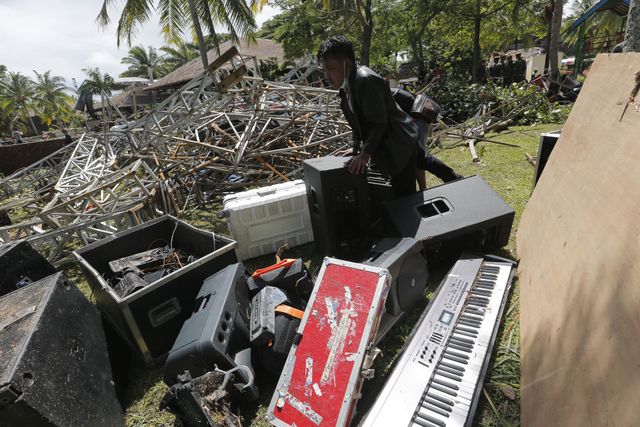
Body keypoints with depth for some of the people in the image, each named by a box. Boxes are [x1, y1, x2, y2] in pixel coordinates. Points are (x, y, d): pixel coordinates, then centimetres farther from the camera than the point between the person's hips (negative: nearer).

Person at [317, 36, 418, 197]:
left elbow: (379, 123, -23)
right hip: (387, 148, 9)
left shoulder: (366, 80, -22)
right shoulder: (347, 85, 7)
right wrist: (356, 152, 6)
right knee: (397, 196, 17)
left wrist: (365, 154, -26)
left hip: (400, 146, -9)